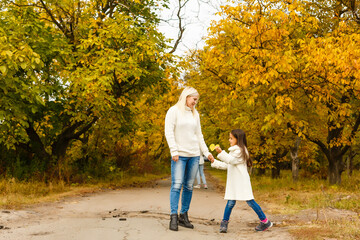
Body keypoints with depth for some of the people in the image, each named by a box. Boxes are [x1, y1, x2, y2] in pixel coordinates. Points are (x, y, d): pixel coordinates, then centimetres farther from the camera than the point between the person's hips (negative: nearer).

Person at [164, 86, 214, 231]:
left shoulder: (195, 114, 16)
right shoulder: (174, 111, -1)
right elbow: (169, 132, -8)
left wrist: (206, 152, 12)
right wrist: (174, 151, -15)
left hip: (194, 155, 5)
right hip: (179, 155, -5)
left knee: (189, 186, 5)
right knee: (177, 185, -11)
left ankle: (184, 216, 11)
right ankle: (173, 217, -10)